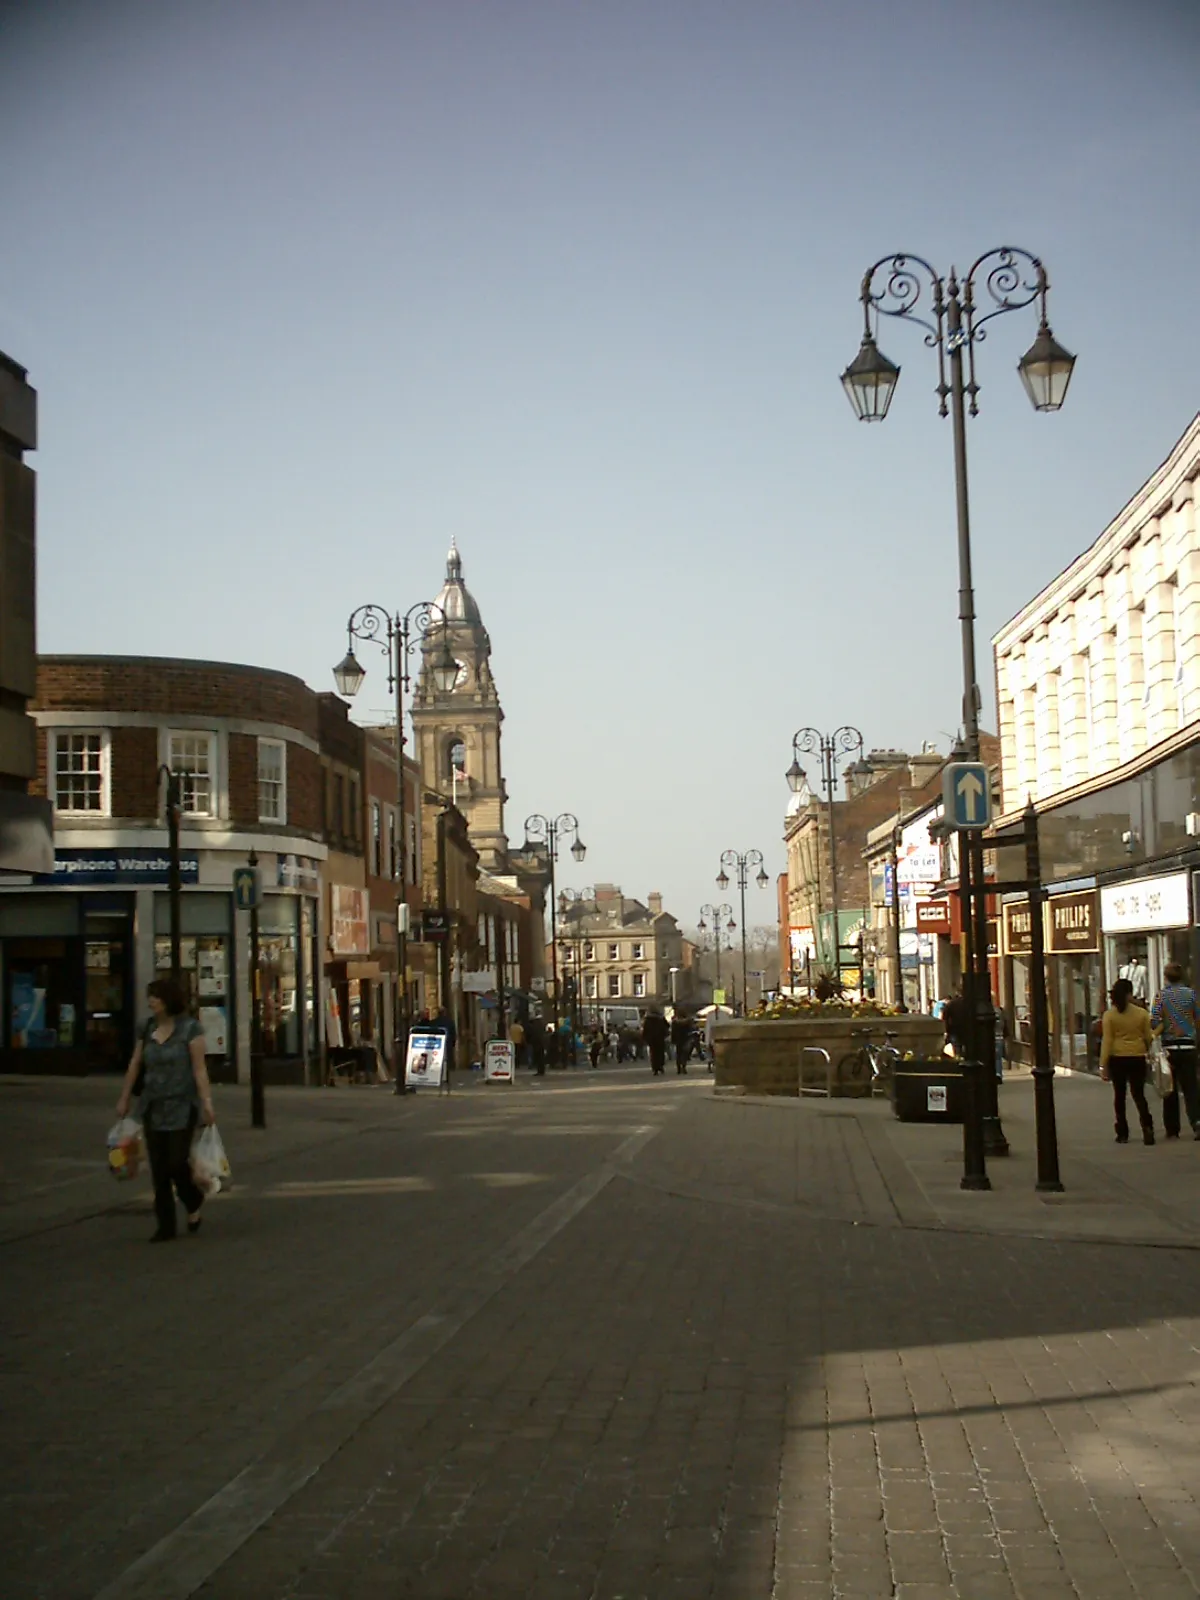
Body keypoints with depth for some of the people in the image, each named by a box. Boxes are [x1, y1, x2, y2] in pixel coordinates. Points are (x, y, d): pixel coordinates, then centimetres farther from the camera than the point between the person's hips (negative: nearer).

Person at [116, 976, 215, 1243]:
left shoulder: (190, 1028, -8)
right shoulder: (148, 1028, 8)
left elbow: (199, 1069, -12)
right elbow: (135, 1065, 14)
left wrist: (206, 1102, -19)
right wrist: (124, 1099, 16)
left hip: (182, 1106, -5)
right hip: (153, 1107, 5)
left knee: (177, 1163, -7)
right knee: (158, 1168, 3)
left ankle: (193, 1203, 23)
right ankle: (166, 1225, 10)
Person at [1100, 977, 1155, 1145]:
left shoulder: (1109, 1015, -7)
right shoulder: (1142, 1013, -3)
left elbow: (1107, 1041, -8)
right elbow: (1148, 1037, 4)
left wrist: (1103, 1065, -5)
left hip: (1117, 1059, -1)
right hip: (1137, 1057, 1)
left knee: (1119, 1096, 11)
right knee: (1138, 1094, 8)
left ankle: (1122, 1134, 14)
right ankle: (1147, 1127, -13)